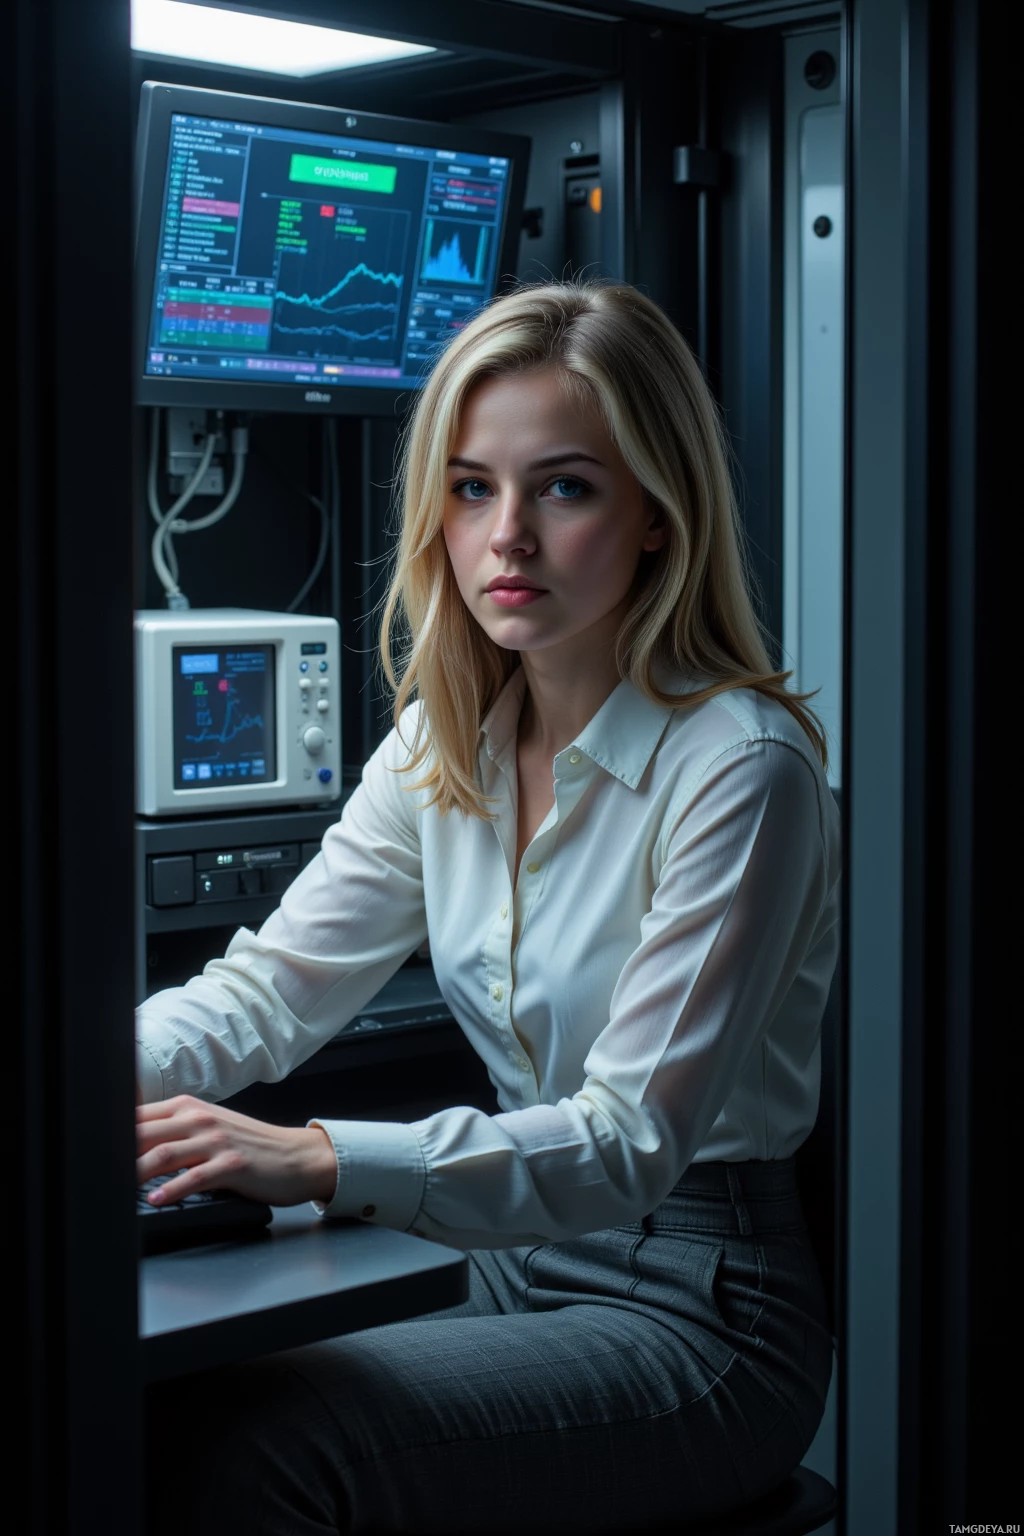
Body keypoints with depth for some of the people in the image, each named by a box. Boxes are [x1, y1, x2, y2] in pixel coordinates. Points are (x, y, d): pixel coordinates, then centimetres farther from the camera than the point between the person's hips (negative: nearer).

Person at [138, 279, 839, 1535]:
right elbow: (272, 984, 3)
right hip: (517, 1270, 6)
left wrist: (321, 1161, -36)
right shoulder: (446, 744, 5)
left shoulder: (739, 767, -19)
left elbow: (634, 1139, -24)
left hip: (698, 1311, -6)